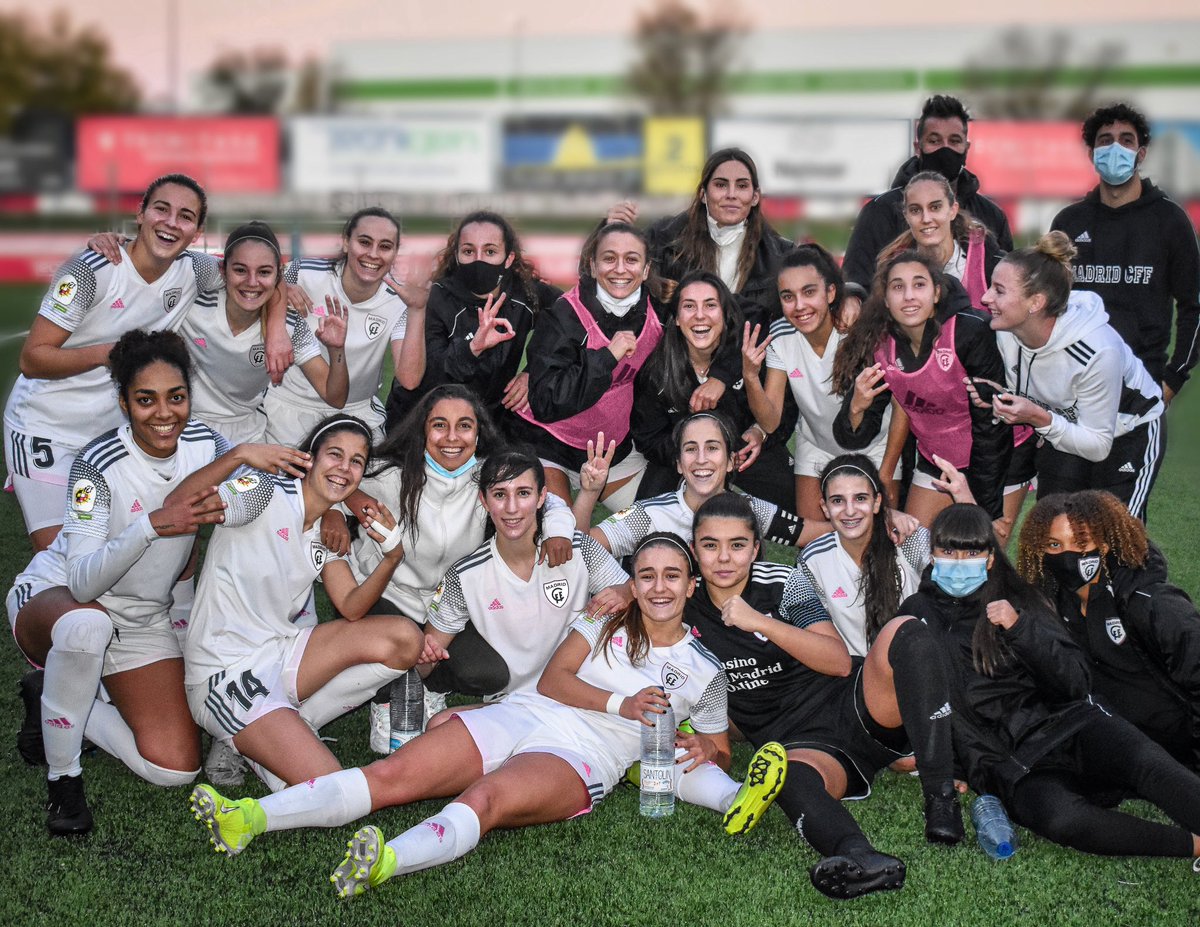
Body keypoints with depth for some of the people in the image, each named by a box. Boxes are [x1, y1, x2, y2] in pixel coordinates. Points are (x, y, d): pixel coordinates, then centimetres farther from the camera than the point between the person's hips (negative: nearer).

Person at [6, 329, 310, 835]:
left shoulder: (202, 442, -11)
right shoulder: (100, 462, -26)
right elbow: (83, 583, -34)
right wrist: (152, 525, -48)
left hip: (142, 619, 5)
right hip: (54, 595, -5)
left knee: (175, 769, -9)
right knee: (87, 624, -43)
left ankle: (55, 709, 15)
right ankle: (63, 776, -19)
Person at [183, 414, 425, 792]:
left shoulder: (327, 531, 9)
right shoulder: (266, 494, -14)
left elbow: (351, 608, -1)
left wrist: (391, 558, -17)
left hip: (281, 654, 8)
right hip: (225, 673, -8)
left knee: (404, 638, -8)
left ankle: (292, 727, 0)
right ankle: (239, 746, 6)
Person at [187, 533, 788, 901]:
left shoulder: (704, 672, 15)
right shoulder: (607, 619, 17)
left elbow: (717, 748, 23)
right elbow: (553, 680, 7)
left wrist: (704, 752, 0)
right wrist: (621, 703, -4)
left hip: (580, 761, -4)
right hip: (523, 716, 4)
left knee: (483, 800, -37)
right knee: (390, 775, -16)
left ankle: (387, 862, -64)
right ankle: (249, 819, -25)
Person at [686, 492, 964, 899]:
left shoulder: (782, 583, 0)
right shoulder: (687, 612, 6)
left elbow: (840, 662, -8)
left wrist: (760, 622, -16)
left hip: (857, 710, 1)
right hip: (800, 742, 0)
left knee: (904, 632, -28)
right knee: (792, 776, -38)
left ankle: (941, 797, -35)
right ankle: (859, 857, -69)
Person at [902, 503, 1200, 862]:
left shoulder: (1018, 600, 12)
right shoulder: (918, 615, 14)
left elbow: (1076, 683, 3)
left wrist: (1020, 627, -11)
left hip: (1066, 723, 2)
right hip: (1011, 762, -2)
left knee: (1146, 764, -32)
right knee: (1058, 816, -36)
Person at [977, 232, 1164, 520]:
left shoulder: (1097, 350, -37)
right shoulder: (1006, 332, -20)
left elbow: (1098, 447, -27)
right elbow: (1023, 400, -2)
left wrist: (1040, 419, -40)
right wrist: (996, 398, -24)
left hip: (1129, 433, -5)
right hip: (1064, 428, 5)